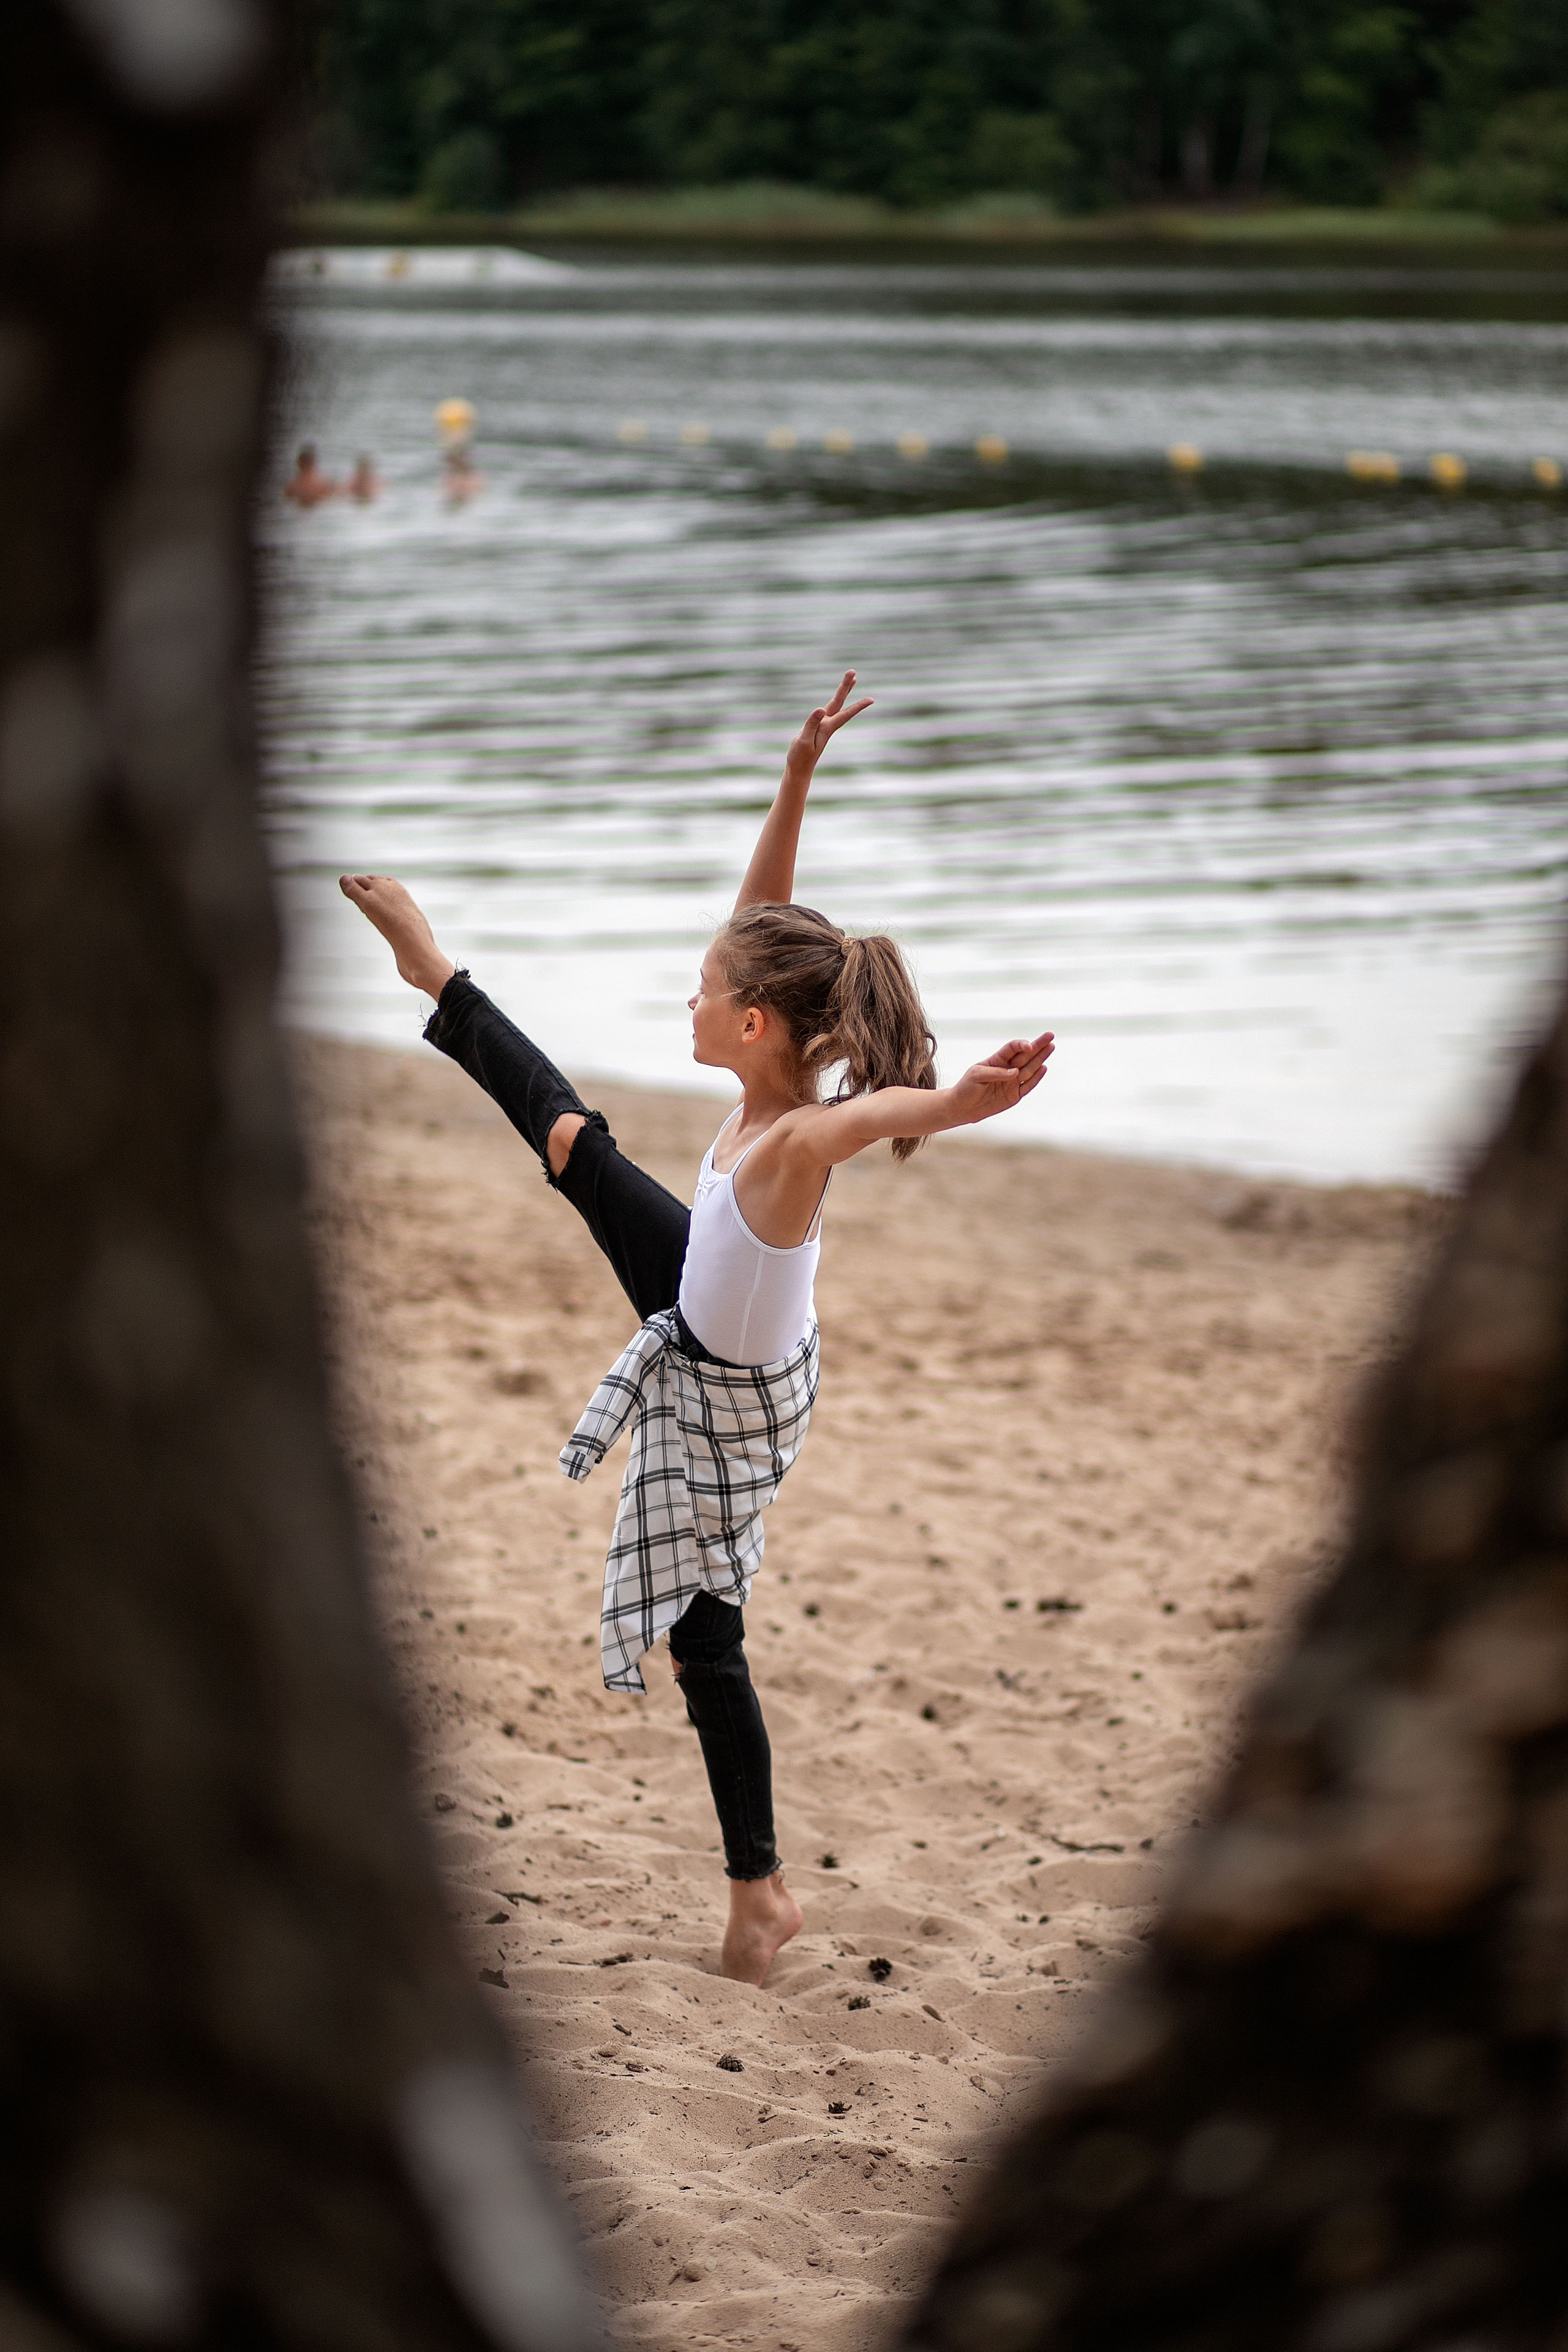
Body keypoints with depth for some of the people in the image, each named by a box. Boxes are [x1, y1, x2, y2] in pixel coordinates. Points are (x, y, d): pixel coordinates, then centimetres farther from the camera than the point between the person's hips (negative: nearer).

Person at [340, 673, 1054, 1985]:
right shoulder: (777, 1082, -18)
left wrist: (968, 1101, -85)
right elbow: (762, 923, -12)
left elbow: (885, 1110, -64)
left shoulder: (794, 1143, -41)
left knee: (703, 1637, 8)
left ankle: (759, 1892, 22)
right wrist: (799, 778, -21)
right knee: (571, 1138, 22)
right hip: (704, 1317, 7)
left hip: (727, 1407, -7)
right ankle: (434, 973, 46)